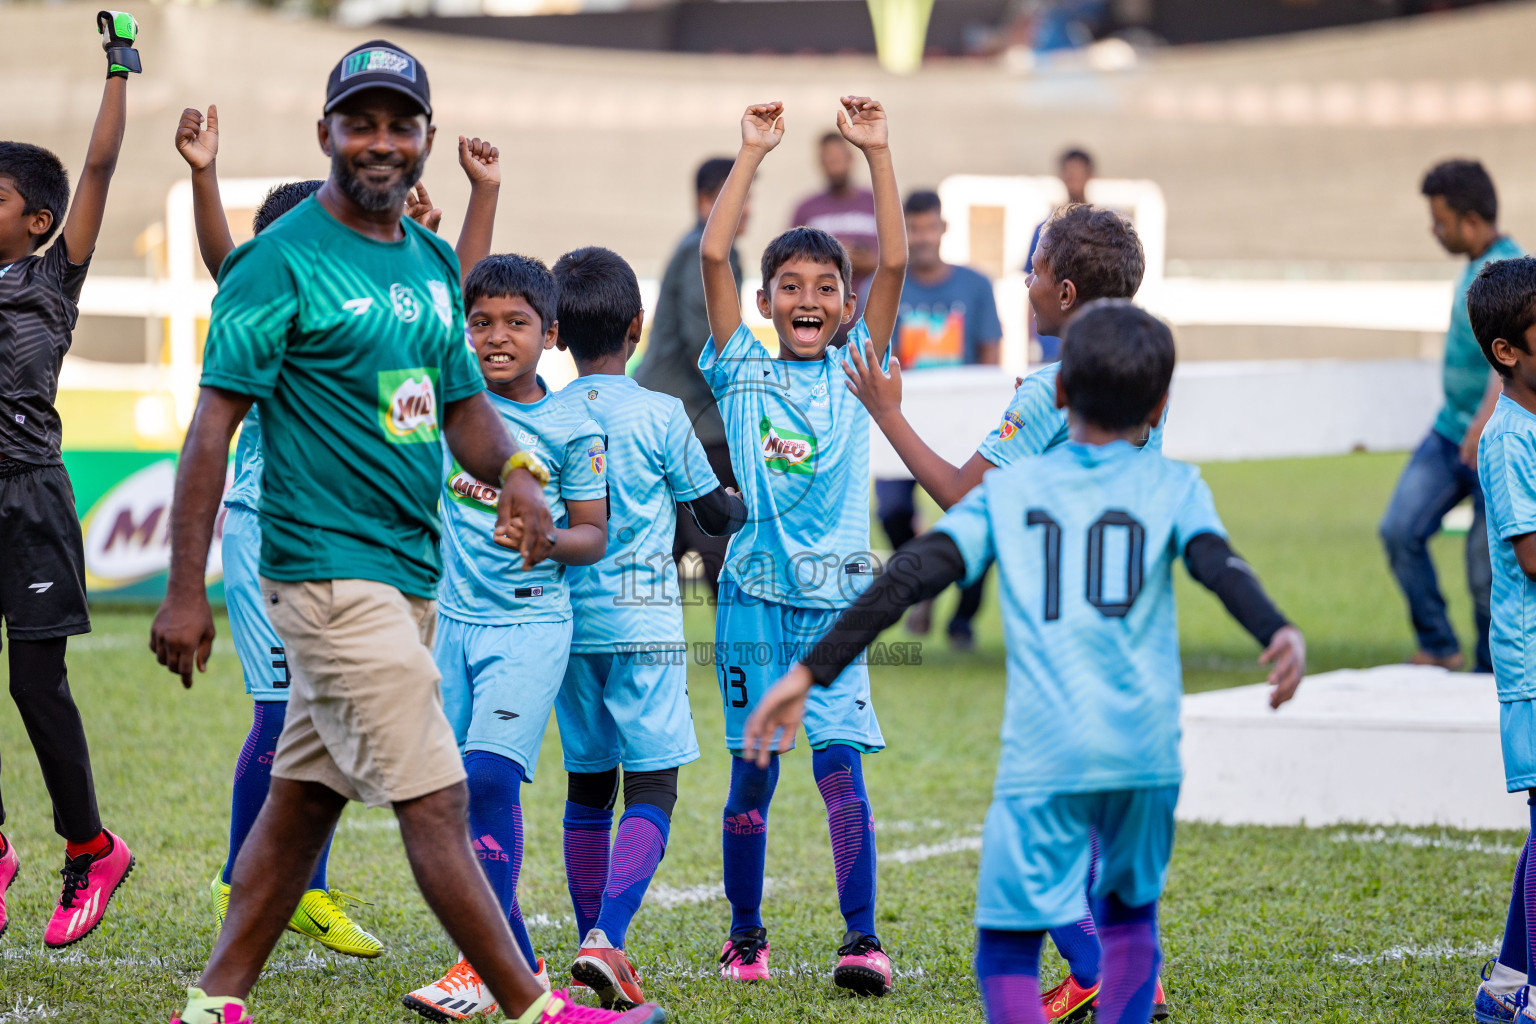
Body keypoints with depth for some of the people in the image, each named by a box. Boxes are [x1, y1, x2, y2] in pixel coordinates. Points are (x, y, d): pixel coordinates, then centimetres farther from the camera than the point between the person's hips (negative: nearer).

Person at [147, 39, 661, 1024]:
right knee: (435, 801, -9)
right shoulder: (281, 262, -10)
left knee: (307, 794, 12)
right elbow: (214, 423, -11)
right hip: (328, 567, -8)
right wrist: (186, 589, -16)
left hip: (412, 570, 8)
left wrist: (514, 472, -3)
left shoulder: (434, 261, 13)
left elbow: (462, 402, 21)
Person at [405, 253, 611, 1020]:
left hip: (531, 622, -5)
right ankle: (520, 962, 18)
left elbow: (594, 535, 1)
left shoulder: (571, 428, -5)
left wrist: (547, 539, -20)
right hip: (456, 619, 5)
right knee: (459, 790, 6)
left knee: (490, 777, -18)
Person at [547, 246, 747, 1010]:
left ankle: (594, 943, 18)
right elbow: (714, 515, 3)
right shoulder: (660, 416, -7)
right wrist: (747, 509, 24)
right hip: (644, 626, -4)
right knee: (651, 787, -5)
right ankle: (608, 937, -23)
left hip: (569, 624, 4)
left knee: (588, 787, 15)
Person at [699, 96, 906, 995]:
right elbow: (714, 254, -3)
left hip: (834, 596, 0)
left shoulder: (855, 369, 8)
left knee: (840, 762, -9)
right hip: (755, 592, 0)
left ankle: (863, 938, -11)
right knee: (753, 772, 5)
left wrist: (877, 153, -5)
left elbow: (895, 264, -2)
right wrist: (755, 153, -3)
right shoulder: (743, 369, 6)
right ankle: (746, 936, 17)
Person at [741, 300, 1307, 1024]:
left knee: (1007, 951, -1)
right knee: (1130, 912, 25)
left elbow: (913, 577, 3)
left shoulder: (1007, 489, 12)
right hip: (1144, 747, 1)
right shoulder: (1173, 487, 11)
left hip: (1041, 756, -1)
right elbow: (1218, 564, -9)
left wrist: (811, 672, 1)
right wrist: (1278, 634, -27)